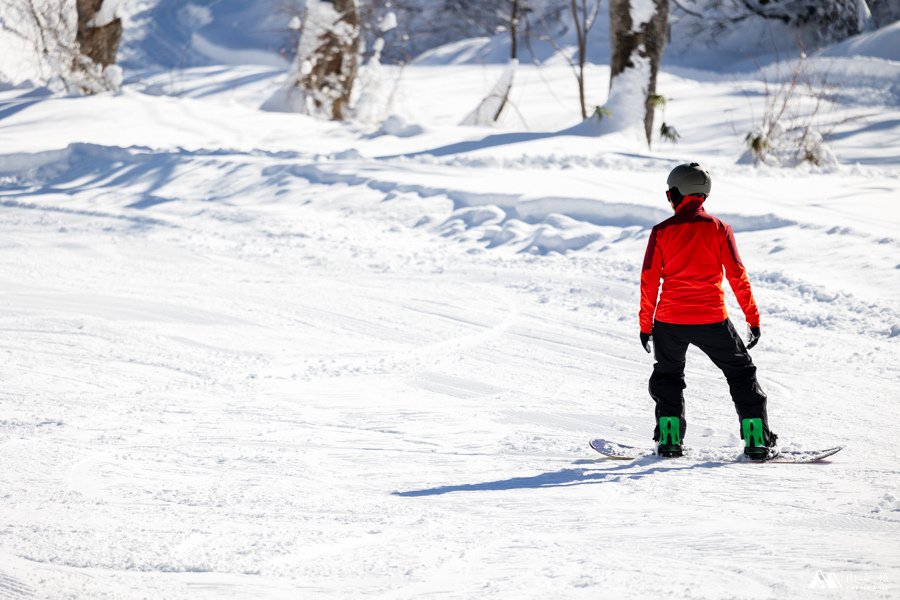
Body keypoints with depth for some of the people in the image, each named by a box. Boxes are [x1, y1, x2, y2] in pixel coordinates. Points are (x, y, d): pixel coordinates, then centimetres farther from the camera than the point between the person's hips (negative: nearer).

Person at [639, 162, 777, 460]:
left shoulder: (662, 232, -3)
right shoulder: (719, 229, -2)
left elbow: (649, 281, -3)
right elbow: (737, 276, -4)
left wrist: (646, 324, 6)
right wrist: (753, 318, 2)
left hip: (669, 321, 0)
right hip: (712, 320, 0)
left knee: (668, 377, 21)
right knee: (741, 374, 12)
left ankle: (670, 439, 13)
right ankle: (757, 440, 6)